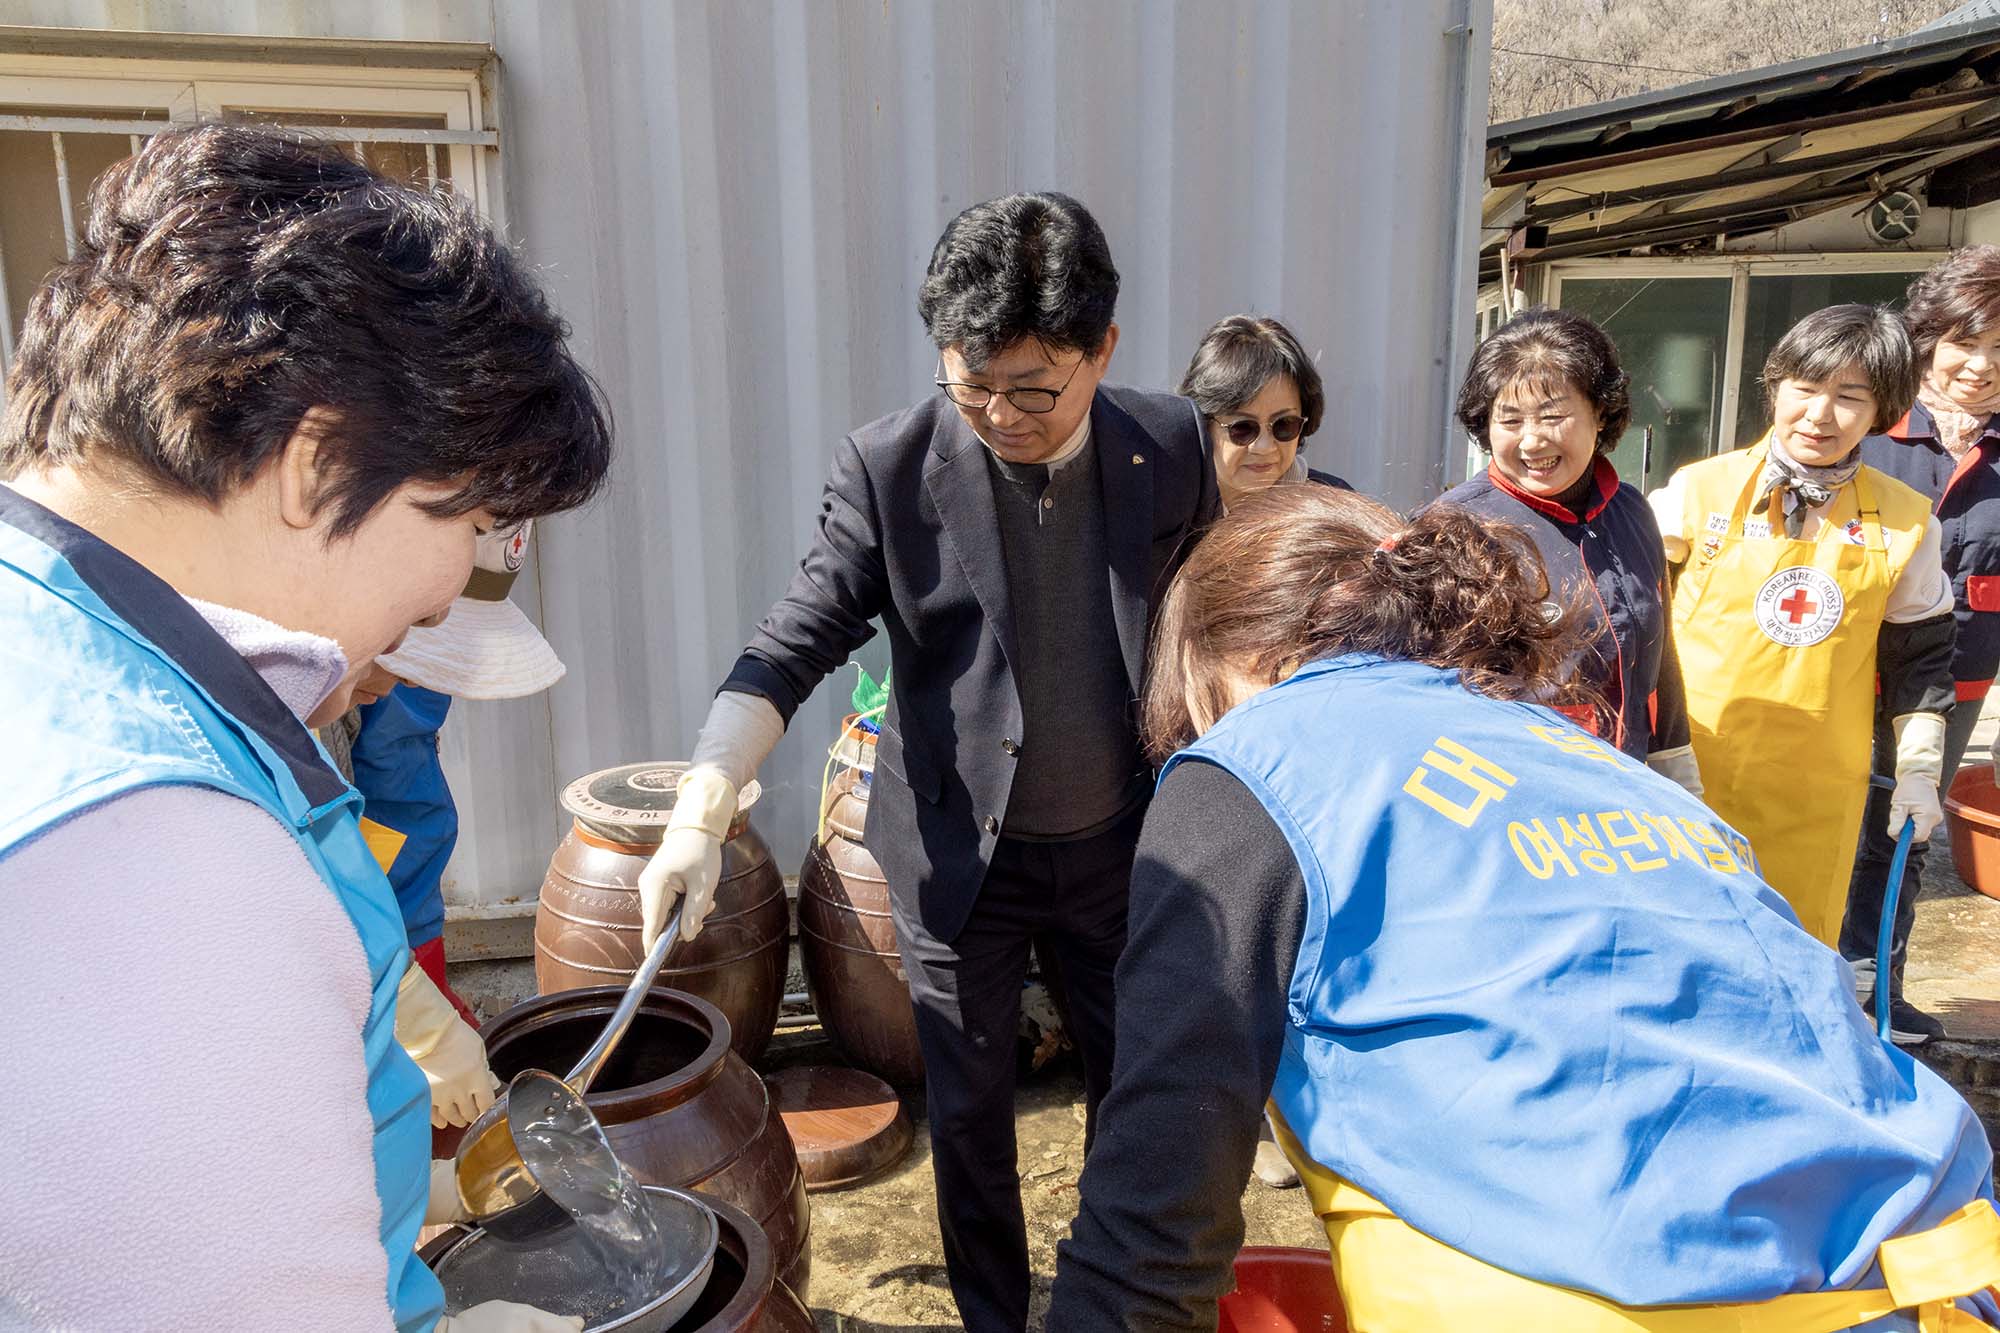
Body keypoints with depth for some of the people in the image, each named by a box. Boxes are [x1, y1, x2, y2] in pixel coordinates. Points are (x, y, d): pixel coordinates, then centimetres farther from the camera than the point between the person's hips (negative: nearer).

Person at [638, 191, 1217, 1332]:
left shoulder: (1171, 447, -9)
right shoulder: (890, 468, -16)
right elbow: (795, 646, -19)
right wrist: (702, 812, -32)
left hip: (1124, 845, 2)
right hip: (963, 855, -2)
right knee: (969, 1117, 13)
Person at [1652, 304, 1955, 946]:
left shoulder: (1905, 521, 1)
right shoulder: (1703, 489, -5)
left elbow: (1918, 655, 10)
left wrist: (1919, 769, 10)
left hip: (1817, 794, 1)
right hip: (1691, 772, -1)